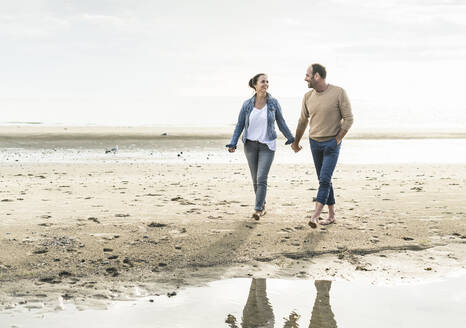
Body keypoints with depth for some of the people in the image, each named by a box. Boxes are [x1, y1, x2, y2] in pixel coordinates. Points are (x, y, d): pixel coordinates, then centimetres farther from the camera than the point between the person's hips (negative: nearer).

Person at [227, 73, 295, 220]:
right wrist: (233, 144, -4)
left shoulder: (273, 103, -3)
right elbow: (240, 125, 4)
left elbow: (281, 123, 8)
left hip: (267, 146, -2)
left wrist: (291, 139, 12)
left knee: (261, 179, -12)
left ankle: (258, 209, -8)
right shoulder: (247, 104, -1)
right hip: (250, 145, 2)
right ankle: (262, 206, 24)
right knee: (255, 179, 8)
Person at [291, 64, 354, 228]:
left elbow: (348, 119, -8)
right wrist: (296, 142, 24)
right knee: (324, 179, 9)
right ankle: (331, 215, 18)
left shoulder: (338, 93, -12)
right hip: (314, 142, 5)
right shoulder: (308, 97, 2)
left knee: (325, 179, -13)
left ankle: (315, 215, -17)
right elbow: (303, 121, 16)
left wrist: (337, 140, -12)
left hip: (332, 143, -5)